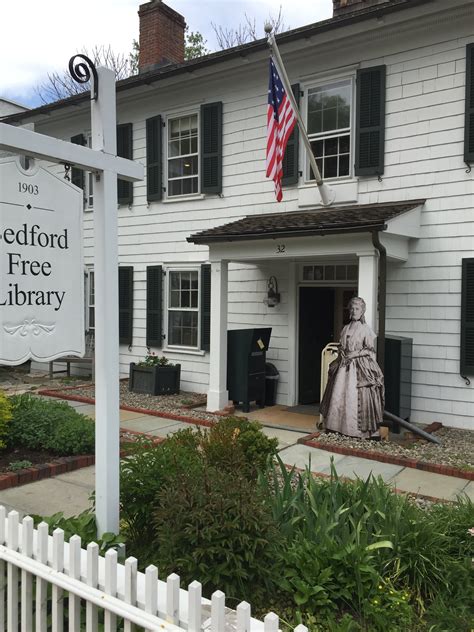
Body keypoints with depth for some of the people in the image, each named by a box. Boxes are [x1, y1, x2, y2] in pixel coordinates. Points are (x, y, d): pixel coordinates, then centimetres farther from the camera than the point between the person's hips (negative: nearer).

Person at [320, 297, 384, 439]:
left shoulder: (366, 329, -4)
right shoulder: (346, 328, 12)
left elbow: (370, 350, -6)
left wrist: (355, 354, -15)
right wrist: (342, 354, 0)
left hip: (359, 367, -6)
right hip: (344, 366, 6)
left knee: (355, 398, -7)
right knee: (338, 394, 5)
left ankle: (358, 430, 3)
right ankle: (338, 427, 17)